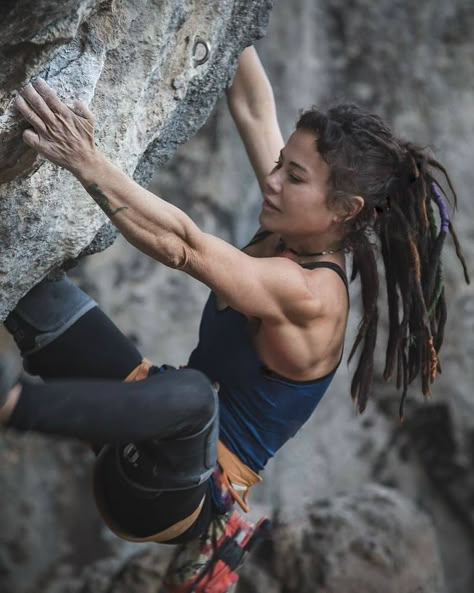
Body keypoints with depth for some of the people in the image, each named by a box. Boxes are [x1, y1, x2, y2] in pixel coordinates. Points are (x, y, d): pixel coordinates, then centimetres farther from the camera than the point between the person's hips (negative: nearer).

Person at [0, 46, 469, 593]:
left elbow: (180, 245, -36)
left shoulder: (311, 295, -25)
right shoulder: (295, 237, -1)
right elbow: (254, 110, 2)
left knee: (191, 394, -46)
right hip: (153, 438, 9)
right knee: (44, 290, -3)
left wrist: (86, 162, -41)